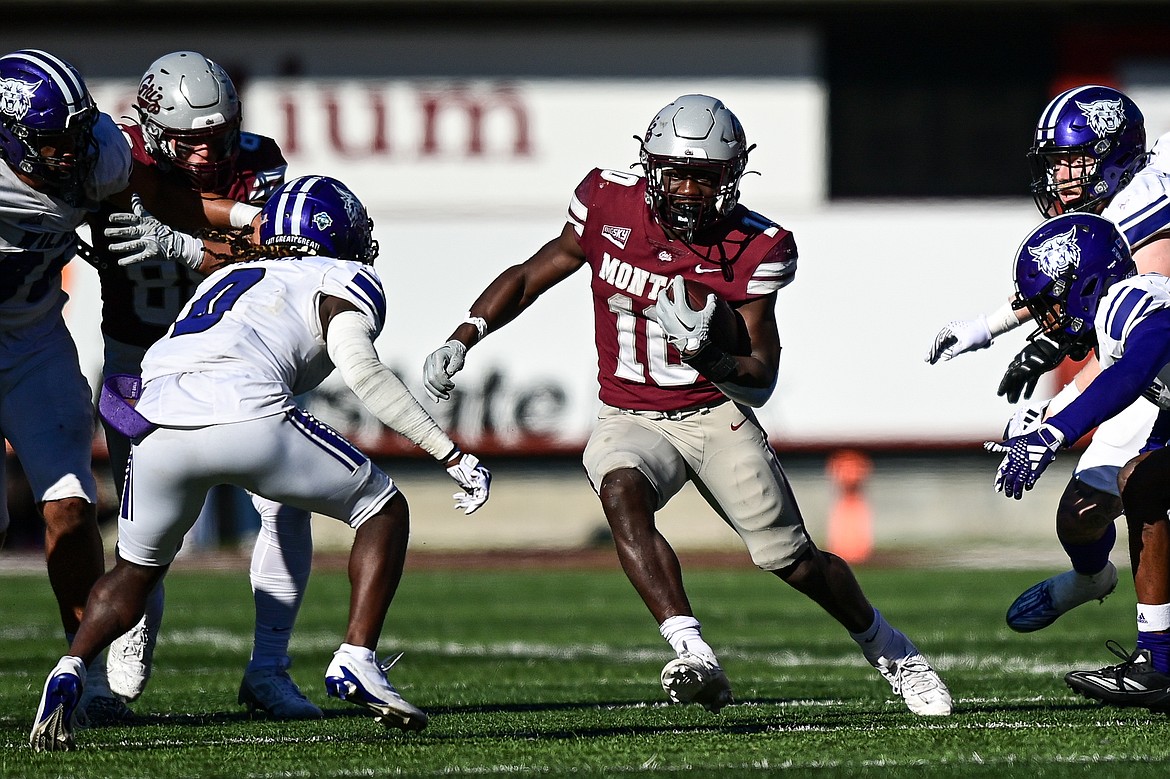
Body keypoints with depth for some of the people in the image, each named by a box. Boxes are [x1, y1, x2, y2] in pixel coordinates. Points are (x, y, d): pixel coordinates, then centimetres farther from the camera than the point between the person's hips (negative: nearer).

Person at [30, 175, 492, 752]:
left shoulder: (225, 277, 38)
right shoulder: (343, 281, 20)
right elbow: (359, 368, 2)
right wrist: (451, 455, 2)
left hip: (157, 423, 5)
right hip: (247, 418, -5)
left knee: (137, 569, 28)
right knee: (384, 511, 17)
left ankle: (70, 672, 3)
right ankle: (356, 662, 3)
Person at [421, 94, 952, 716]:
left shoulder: (753, 249, -13)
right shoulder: (611, 207, -8)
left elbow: (761, 382, -14)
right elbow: (529, 276, 6)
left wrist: (708, 355, -34)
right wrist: (462, 339, -6)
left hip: (717, 414, -1)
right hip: (631, 420, 1)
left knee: (791, 559, 1)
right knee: (622, 491, -33)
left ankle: (891, 651, 31)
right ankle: (696, 660, -43)